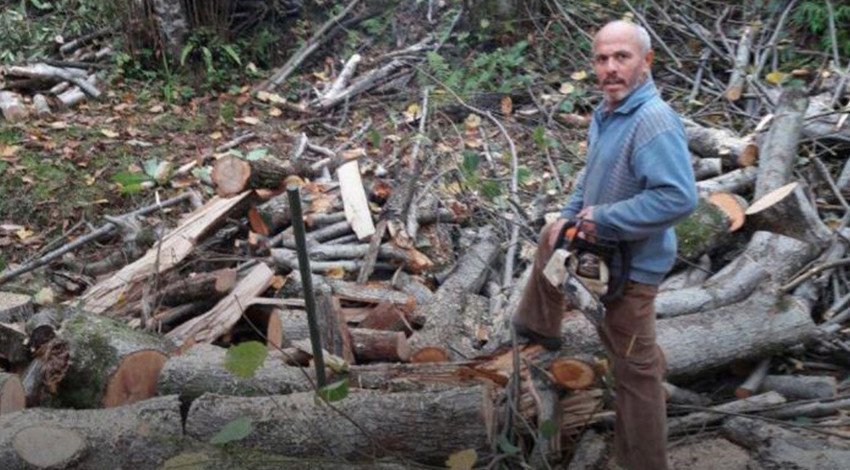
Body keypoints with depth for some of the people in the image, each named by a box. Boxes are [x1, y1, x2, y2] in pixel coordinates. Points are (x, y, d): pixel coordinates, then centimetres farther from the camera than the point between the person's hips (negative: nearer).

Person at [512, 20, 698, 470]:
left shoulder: (654, 120, -28)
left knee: (633, 366, 1)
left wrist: (602, 216, -28)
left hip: (631, 261, -9)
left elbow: (679, 197, -38)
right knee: (550, 240, 32)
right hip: (600, 241, 9)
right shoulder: (606, 112, 3)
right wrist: (569, 215, 6)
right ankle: (539, 327, 53)